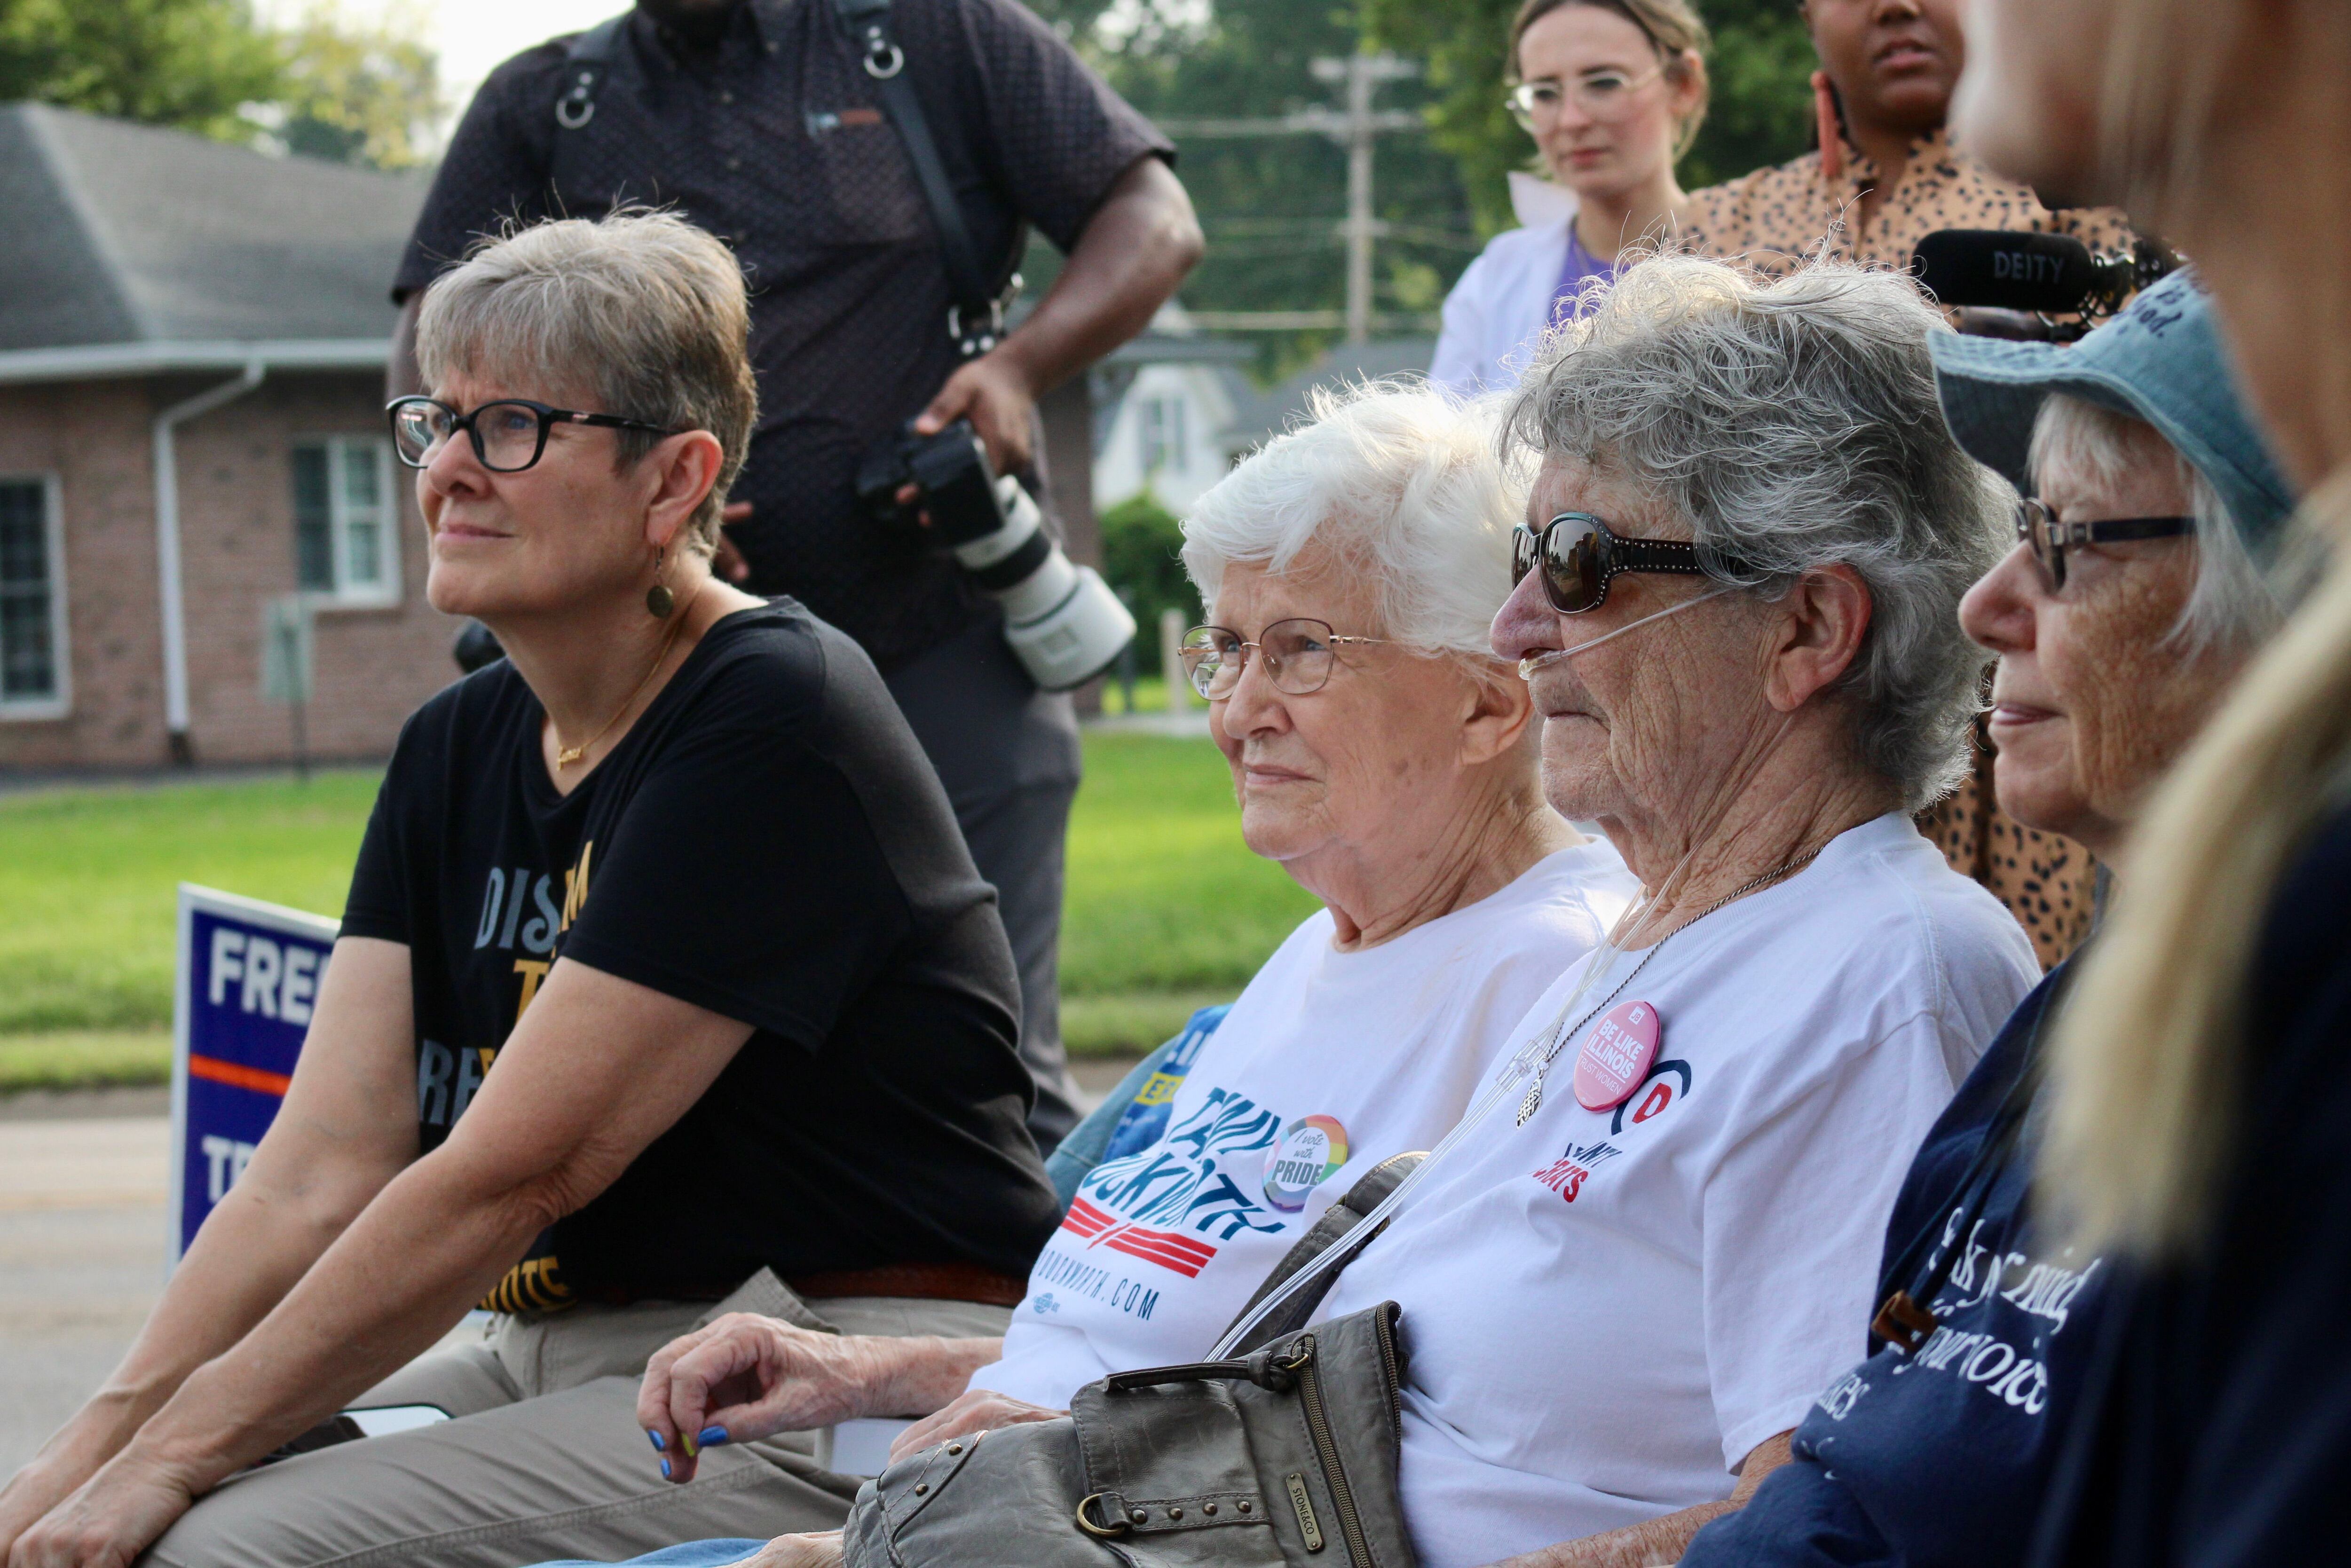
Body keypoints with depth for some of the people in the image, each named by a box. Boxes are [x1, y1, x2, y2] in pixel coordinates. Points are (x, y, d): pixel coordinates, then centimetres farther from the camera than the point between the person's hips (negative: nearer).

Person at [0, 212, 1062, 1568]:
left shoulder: (776, 723, -15)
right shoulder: (458, 751, 11)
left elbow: (514, 1174, -18)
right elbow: (321, 1171, 3)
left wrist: (174, 1452, -15)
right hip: (566, 1355, 8)